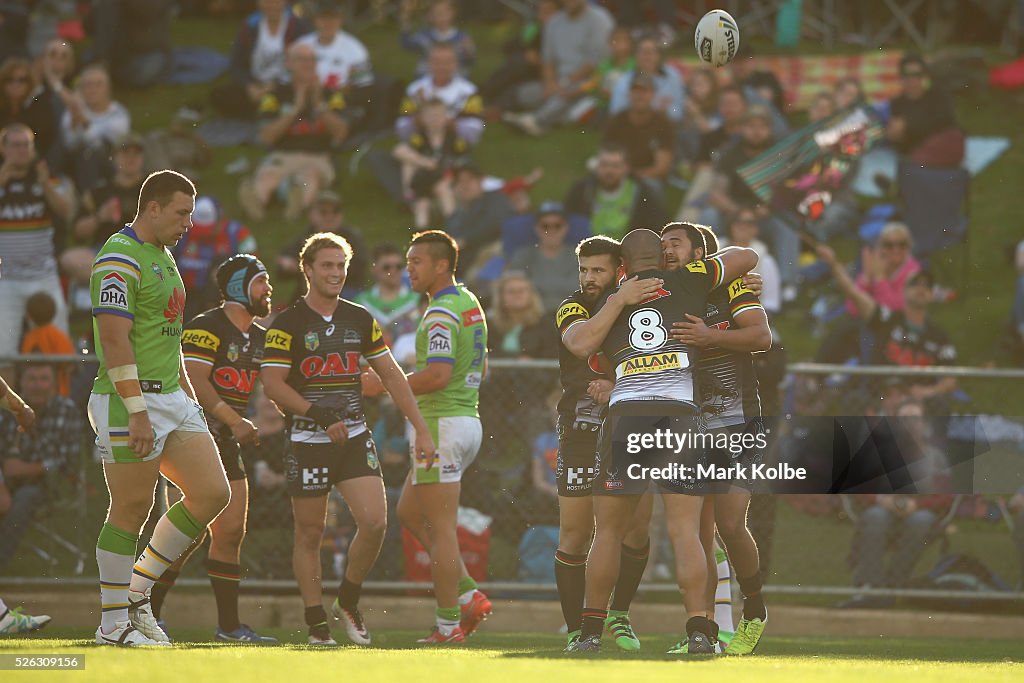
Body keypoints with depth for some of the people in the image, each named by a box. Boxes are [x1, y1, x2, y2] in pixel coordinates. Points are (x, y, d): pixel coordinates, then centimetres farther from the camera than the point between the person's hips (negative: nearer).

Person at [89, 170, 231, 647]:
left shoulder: (163, 257, 18)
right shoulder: (119, 260, -13)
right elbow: (115, 341, -20)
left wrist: (188, 397, 22)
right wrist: (137, 412, -24)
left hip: (170, 398, 9)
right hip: (128, 401, -9)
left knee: (212, 493, 2)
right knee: (131, 511, -5)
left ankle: (137, 591, 11)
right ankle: (114, 622, 4)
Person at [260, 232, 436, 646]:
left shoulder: (360, 320, 9)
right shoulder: (288, 324, -5)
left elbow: (391, 376, 13)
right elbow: (273, 383, -12)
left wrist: (420, 429, 7)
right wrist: (318, 414, -22)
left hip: (355, 438, 3)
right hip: (308, 442, -3)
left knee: (374, 522, -12)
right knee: (310, 534, 1)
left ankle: (348, 602, 10)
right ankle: (316, 622, 11)